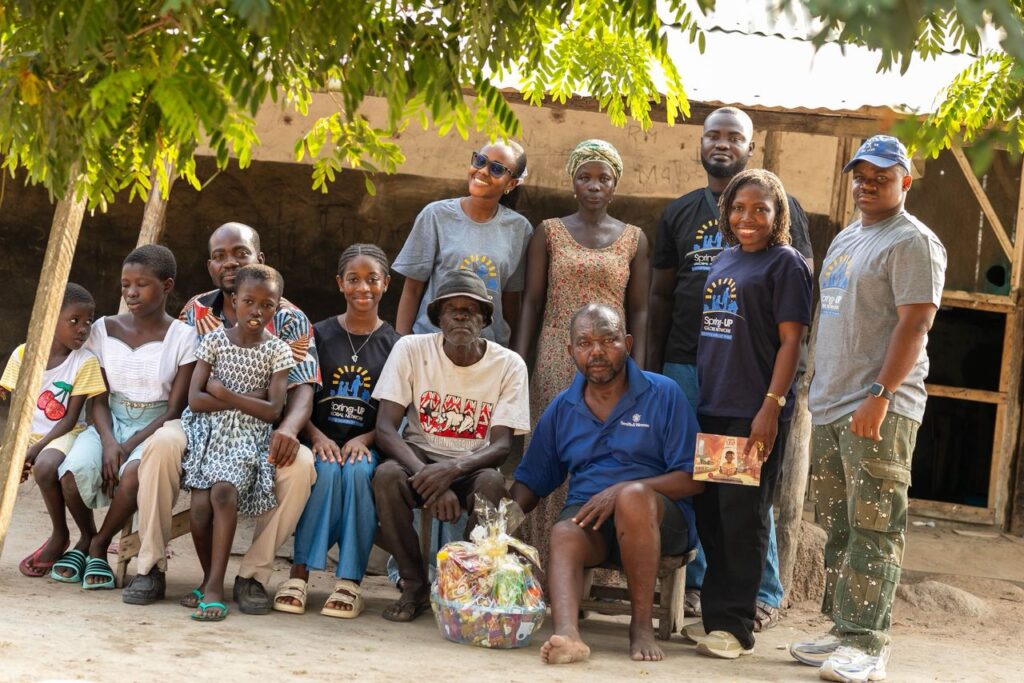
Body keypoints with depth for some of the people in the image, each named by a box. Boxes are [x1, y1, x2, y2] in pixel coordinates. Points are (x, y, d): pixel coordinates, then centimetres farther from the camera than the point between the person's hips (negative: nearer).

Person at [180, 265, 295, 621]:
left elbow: (272, 411, -6)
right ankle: (210, 578, 5)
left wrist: (225, 394, -7)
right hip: (209, 431, 1)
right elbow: (195, 400, -4)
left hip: (249, 436, -1)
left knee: (223, 489, -28)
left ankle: (214, 586, -25)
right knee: (200, 505, -19)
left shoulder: (277, 351, 2)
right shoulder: (214, 341, 4)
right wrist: (248, 399, -7)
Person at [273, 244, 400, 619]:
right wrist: (317, 436, -16)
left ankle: (350, 580, -28)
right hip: (321, 440, 0)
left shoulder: (395, 345, 8)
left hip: (367, 444, 0)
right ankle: (299, 572, -27)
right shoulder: (319, 335, 9)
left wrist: (363, 439, -17)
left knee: (357, 471, -34)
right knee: (328, 470, -33)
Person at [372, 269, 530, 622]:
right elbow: (385, 428, -14)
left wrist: (453, 469, -33)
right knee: (387, 475, -32)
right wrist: (427, 477, -31)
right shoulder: (411, 349, -7)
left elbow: (501, 445, -12)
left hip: (472, 467, 0)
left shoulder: (509, 364, -6)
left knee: (492, 482, -34)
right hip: (420, 459, 0)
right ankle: (415, 586, -13)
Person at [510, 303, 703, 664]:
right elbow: (530, 481, 16)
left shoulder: (663, 394, 0)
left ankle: (642, 625, -27)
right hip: (588, 516, 3)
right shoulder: (561, 409, 13)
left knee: (633, 495, -36)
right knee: (564, 534, -31)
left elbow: (693, 478, -5)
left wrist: (619, 491, -17)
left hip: (656, 517, -2)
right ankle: (566, 633, -58)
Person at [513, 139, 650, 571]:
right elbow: (531, 303, 4)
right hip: (556, 363, -1)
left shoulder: (633, 239, 8)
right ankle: (545, 565, 3)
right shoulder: (549, 233, 6)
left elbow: (638, 311, 6)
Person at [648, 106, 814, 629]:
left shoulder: (779, 207, 5)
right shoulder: (680, 212, 16)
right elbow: (661, 294, 17)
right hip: (684, 364, 4)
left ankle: (764, 592, 5)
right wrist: (652, 366, 11)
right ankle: (692, 581, 15)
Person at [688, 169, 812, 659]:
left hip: (754, 413, -7)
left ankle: (734, 624, 3)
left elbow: (791, 340, -10)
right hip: (711, 407, 7)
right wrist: (697, 394, 14)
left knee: (742, 517, -3)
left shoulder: (785, 262, -4)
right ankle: (712, 610, 22)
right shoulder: (724, 260, 16)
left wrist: (771, 406, -18)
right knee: (709, 512, 11)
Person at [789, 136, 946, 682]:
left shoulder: (912, 242, -6)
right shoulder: (844, 240, 21)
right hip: (829, 407, 9)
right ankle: (843, 631, 19)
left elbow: (914, 325, -15)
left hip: (878, 410, -9)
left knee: (874, 529, -9)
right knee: (838, 529, 11)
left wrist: (879, 396, -22)